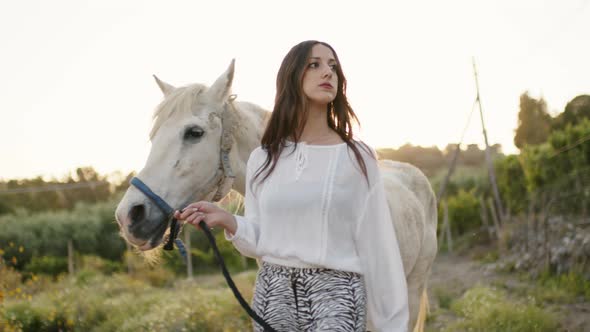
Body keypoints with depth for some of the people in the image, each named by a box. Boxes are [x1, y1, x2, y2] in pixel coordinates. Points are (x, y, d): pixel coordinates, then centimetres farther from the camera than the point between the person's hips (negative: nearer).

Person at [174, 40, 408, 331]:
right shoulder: (262, 159, 6)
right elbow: (260, 241, 11)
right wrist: (226, 220, -8)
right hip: (273, 291, 3)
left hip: (335, 293, -3)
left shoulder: (356, 158, -2)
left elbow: (377, 248, -2)